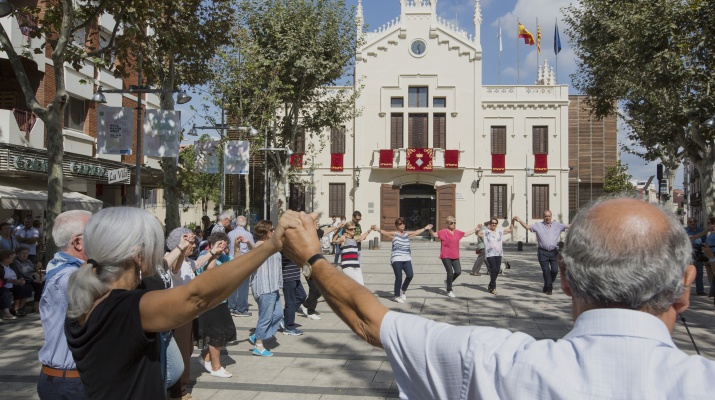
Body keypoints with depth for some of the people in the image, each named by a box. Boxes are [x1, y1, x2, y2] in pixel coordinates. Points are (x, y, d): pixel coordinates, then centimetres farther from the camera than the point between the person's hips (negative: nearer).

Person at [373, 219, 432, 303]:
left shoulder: (407, 234, 17)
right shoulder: (394, 234, 2)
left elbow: (416, 232, 31)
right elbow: (385, 232, -13)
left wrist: (425, 228, 39)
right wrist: (378, 229, -32)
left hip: (406, 259, 5)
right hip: (396, 259, -4)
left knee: (410, 275, -11)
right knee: (398, 278, -6)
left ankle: (403, 290, 16)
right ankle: (397, 296, 12)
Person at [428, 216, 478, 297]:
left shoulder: (457, 232, 11)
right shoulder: (443, 232, -7)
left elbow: (466, 234, 26)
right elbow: (434, 235, -15)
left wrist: (475, 230, 30)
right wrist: (430, 230, -35)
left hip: (455, 256, 6)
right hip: (446, 256, -6)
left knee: (458, 272, 0)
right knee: (450, 273, -6)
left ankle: (448, 281, 29)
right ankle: (449, 291, 12)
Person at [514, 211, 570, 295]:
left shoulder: (557, 225, 11)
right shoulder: (538, 225, 4)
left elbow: (569, 226, 10)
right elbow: (527, 227, -4)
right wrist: (519, 220, -17)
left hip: (554, 252, 2)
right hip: (543, 252, -2)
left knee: (555, 270, -2)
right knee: (546, 270, -2)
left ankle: (547, 287, 20)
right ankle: (549, 288, 12)